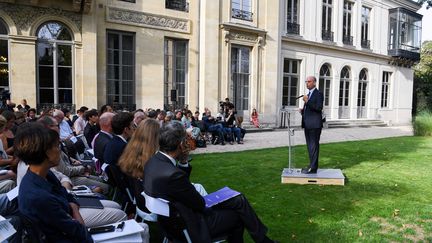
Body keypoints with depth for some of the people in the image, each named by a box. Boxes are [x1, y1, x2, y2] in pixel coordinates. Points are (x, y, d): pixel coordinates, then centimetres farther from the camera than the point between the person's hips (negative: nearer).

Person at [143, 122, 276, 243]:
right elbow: (200, 204, -18)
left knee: (239, 200, 14)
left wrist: (183, 163, -7)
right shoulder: (172, 174, -33)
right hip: (189, 228, -8)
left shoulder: (153, 161, -5)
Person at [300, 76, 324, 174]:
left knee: (314, 146, -5)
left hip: (315, 125, -9)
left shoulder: (318, 94, -7)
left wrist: (307, 101, -24)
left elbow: (319, 108, -18)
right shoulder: (308, 94, 20)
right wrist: (302, 111, 5)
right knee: (310, 146, 13)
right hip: (307, 125, 9)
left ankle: (313, 168, 0)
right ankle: (312, 165, 21)